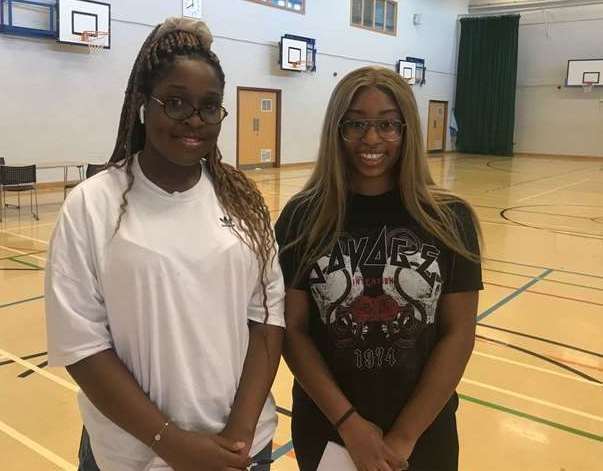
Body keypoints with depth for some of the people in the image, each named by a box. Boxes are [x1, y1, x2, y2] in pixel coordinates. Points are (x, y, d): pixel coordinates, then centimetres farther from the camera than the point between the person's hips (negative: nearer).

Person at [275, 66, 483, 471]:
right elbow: (292, 330, -7)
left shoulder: (450, 219, -8)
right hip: (326, 431, 0)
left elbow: (459, 333, -7)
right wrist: (349, 422, -14)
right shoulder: (302, 218, -9)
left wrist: (403, 437, -10)